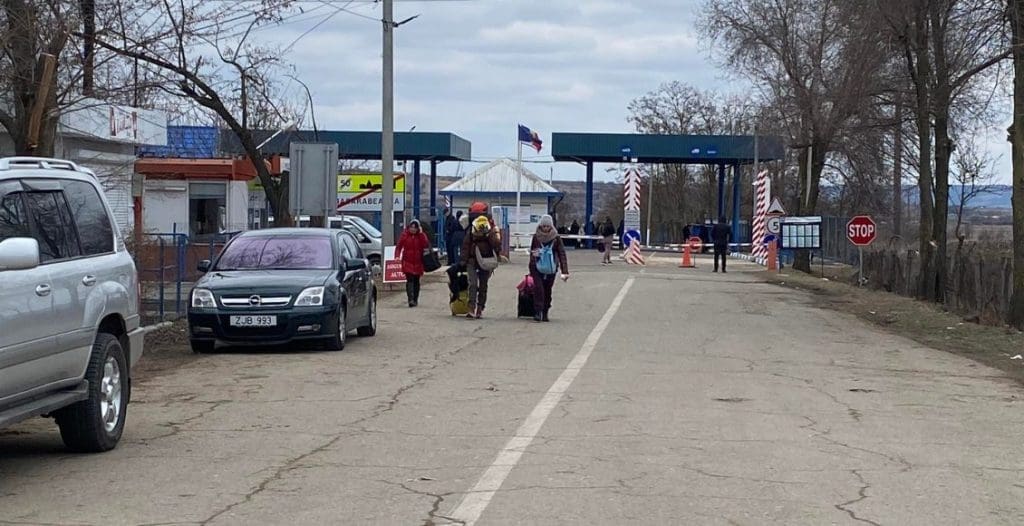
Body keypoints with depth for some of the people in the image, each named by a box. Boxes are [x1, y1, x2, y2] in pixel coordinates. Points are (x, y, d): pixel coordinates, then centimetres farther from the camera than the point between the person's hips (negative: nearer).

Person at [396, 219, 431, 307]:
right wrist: (397, 256, -14)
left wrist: (421, 234, -15)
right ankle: (411, 300, -23)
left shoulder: (421, 235, 3)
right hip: (407, 262, -2)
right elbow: (399, 246, 1)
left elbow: (426, 245, -12)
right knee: (410, 280, -14)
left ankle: (415, 299, 21)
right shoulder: (405, 235, 1)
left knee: (416, 281, 11)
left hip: (418, 262, 2)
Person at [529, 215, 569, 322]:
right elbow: (532, 251, 16)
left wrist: (565, 271, -13)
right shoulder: (536, 237, 1)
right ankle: (538, 312, -14)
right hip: (537, 268, 0)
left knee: (548, 291, 6)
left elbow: (562, 254, -6)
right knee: (538, 288, -15)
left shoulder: (556, 238, -3)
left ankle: (545, 313, 18)